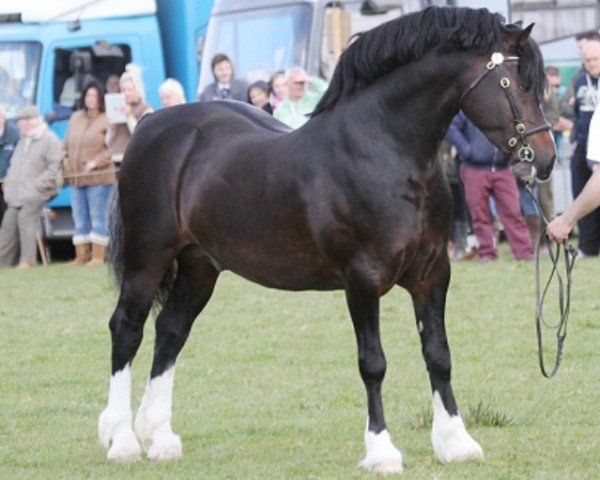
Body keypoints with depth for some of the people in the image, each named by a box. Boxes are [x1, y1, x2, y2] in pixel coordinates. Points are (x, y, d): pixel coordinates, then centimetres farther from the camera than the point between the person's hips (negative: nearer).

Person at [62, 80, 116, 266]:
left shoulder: (107, 121, -6)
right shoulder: (76, 118, 14)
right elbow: (66, 144, 22)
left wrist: (96, 162, -16)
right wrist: (65, 161, 5)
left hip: (98, 178, -6)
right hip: (76, 178, 6)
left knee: (98, 217, -4)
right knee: (79, 220, 7)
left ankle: (98, 256, -2)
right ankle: (81, 256, 11)